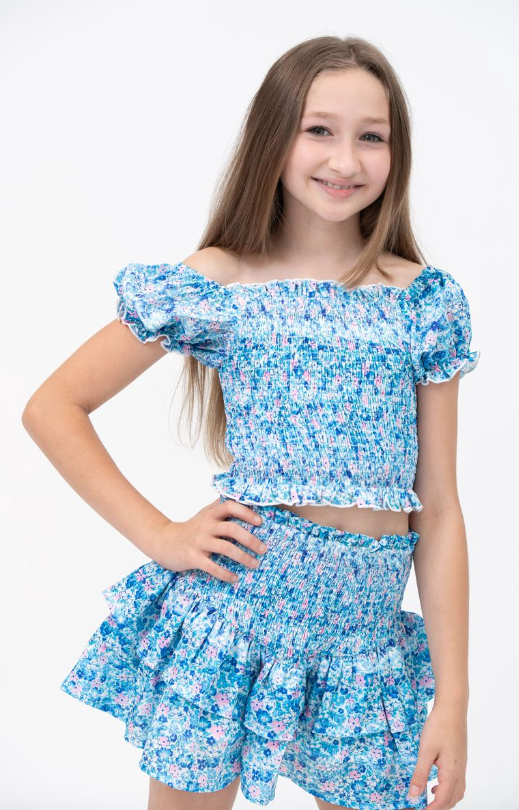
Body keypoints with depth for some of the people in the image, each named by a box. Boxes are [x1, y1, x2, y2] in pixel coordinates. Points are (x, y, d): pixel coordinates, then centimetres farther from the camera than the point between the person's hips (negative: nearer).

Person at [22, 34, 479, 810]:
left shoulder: (427, 302, 2)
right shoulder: (210, 287, -3)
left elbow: (438, 511, 2)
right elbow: (52, 408, 1)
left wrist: (453, 696, 0)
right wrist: (158, 534, -6)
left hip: (367, 632, 2)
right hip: (231, 606, -1)